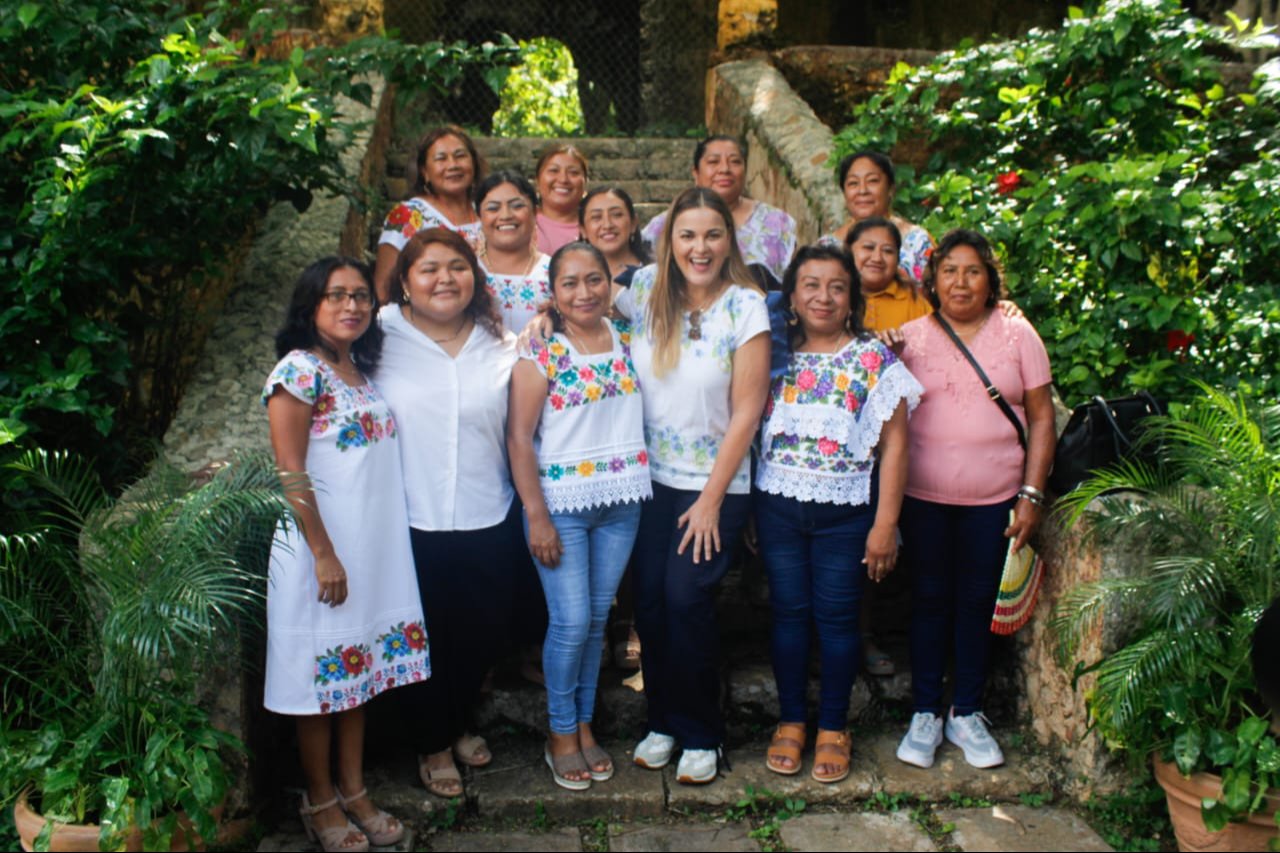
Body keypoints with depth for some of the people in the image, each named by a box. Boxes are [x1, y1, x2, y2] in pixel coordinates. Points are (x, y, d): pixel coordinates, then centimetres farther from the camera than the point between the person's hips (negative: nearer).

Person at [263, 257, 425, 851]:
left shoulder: (361, 370, 11)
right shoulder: (299, 369, -11)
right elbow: (290, 473, -15)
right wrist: (323, 554, -17)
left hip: (376, 545, 7)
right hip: (323, 545, -7)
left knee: (359, 665, 14)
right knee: (323, 671, 5)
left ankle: (354, 791, 27)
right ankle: (320, 801, 21)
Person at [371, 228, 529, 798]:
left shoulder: (501, 345, 5)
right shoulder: (382, 339, -5)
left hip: (489, 521, 3)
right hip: (411, 525, -3)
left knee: (484, 634, 16)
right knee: (425, 641, 11)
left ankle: (459, 723, 44)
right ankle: (433, 745, 35)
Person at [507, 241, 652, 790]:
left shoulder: (626, 340, 5)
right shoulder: (540, 353, -8)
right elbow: (519, 437, -10)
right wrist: (537, 516, -13)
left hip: (621, 501, 4)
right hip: (562, 502, -4)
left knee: (598, 618, 11)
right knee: (571, 621, -3)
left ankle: (584, 724, 27)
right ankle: (561, 733, 17)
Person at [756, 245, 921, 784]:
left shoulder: (873, 359, -2)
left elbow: (893, 445, -4)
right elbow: (751, 430, 8)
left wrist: (885, 523, -9)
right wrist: (746, 513, 4)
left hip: (845, 511, -2)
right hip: (778, 505, 2)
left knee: (837, 616, 5)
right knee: (789, 612, 9)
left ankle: (834, 728, 21)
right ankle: (791, 722, 23)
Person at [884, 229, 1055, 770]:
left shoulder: (1017, 335, 1)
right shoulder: (910, 337, 1)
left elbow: (1041, 418, 2)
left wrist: (1032, 494, -4)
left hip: (994, 498, 0)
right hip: (924, 496, 0)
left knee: (978, 601, 10)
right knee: (930, 599, 8)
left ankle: (966, 713, 26)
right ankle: (926, 714, 22)